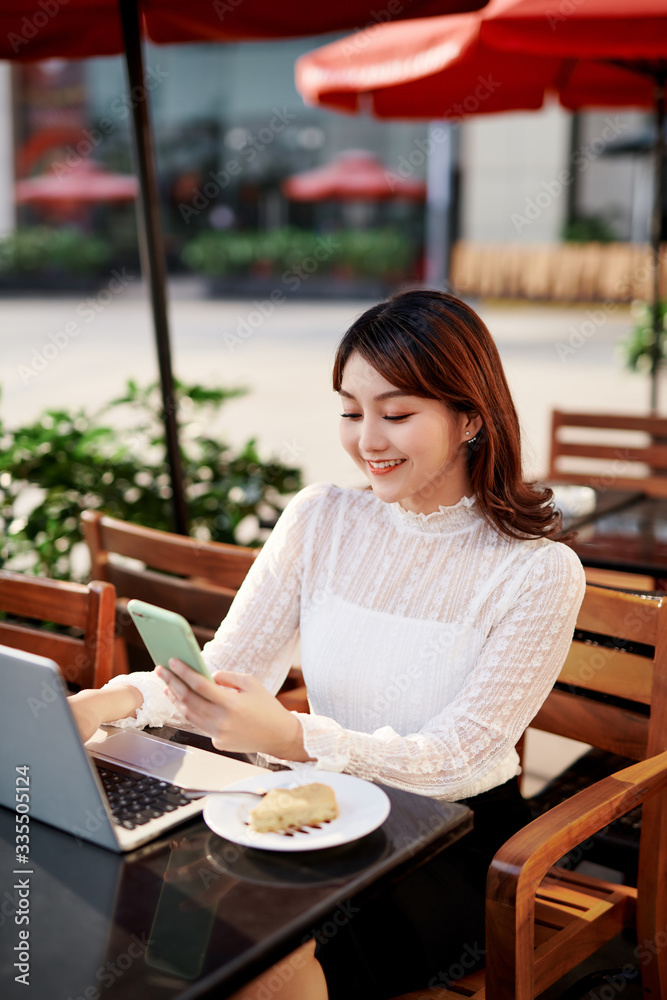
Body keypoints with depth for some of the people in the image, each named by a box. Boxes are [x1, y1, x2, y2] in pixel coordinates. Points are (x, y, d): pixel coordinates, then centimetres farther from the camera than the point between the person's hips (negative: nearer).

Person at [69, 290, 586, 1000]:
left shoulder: (541, 573, -12)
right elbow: (227, 667, -2)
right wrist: (114, 701, -23)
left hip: (455, 842, -3)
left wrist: (290, 737, -33)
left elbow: (451, 760, -17)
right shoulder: (321, 520, 0)